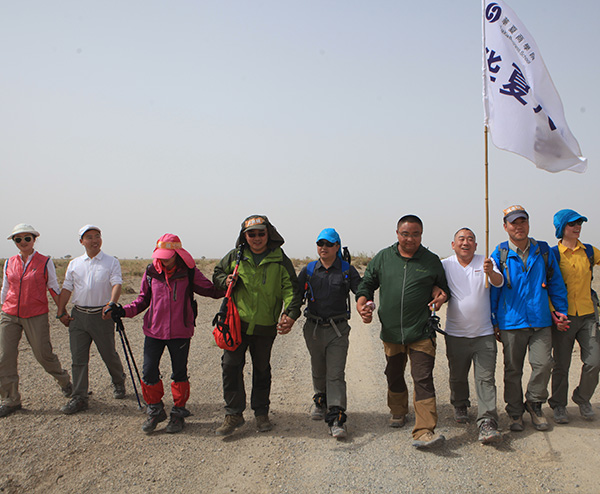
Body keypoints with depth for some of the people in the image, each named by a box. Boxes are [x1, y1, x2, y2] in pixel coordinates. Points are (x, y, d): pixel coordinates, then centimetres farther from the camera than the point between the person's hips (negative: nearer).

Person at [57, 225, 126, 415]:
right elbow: (66, 289, 14)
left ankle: (118, 382, 33)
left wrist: (111, 303, -30)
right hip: (78, 315, 3)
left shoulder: (111, 262, 1)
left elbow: (116, 284, -12)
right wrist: (61, 312, 5)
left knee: (109, 355, 6)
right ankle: (79, 397, 7)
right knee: (78, 358, 1)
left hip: (102, 315, -3)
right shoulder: (74, 264, 12)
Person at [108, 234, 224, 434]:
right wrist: (123, 311, -2)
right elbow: (143, 299, 10)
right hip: (154, 331, 2)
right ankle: (155, 411, 23)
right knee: (149, 372, 1)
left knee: (179, 374, 7)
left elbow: (210, 290, 1)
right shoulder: (151, 272, 1)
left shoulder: (189, 273, -4)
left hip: (180, 332, -2)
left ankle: (178, 413, 25)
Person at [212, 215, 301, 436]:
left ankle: (261, 413, 27)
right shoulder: (234, 257, 4)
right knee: (231, 365, -7)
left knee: (262, 369, 13)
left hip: (266, 326, 0)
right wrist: (225, 281, -6)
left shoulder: (280, 260, -1)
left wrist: (291, 313, -25)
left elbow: (291, 289, -7)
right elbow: (217, 273, 19)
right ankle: (233, 414, 5)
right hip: (237, 322, 1)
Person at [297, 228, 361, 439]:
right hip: (313, 328, 3)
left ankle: (336, 418, -6)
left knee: (335, 374, -7)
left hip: (338, 329, -3)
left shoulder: (347, 270, 0)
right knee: (318, 371, 18)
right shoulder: (308, 270, 5)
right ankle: (320, 401, 43)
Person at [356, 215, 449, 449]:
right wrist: (362, 305, -9)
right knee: (394, 375, 19)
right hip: (391, 332, 3)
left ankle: (424, 432, -12)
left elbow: (444, 287, 17)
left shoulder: (432, 261, 3)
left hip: (421, 333, -2)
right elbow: (366, 284, 10)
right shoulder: (382, 258, 4)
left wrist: (440, 293, -7)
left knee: (423, 379, -11)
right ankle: (398, 412, 43)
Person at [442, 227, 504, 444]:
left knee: (486, 378, -7)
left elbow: (499, 282, -15)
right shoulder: (445, 265, 1)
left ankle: (487, 423, -7)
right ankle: (460, 406, 39)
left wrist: (490, 273, -38)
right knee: (457, 376, 14)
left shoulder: (486, 262, 0)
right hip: (456, 334, 1)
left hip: (483, 334, -1)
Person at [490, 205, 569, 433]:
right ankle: (515, 412, 22)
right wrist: (494, 323, 4)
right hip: (511, 322, -1)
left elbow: (556, 283, 14)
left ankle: (534, 404, 20)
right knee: (512, 369, 6)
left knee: (543, 364, -5)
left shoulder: (543, 251, 7)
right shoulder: (500, 255, 0)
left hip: (540, 320, 2)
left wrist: (561, 311, 10)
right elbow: (493, 291, 4)